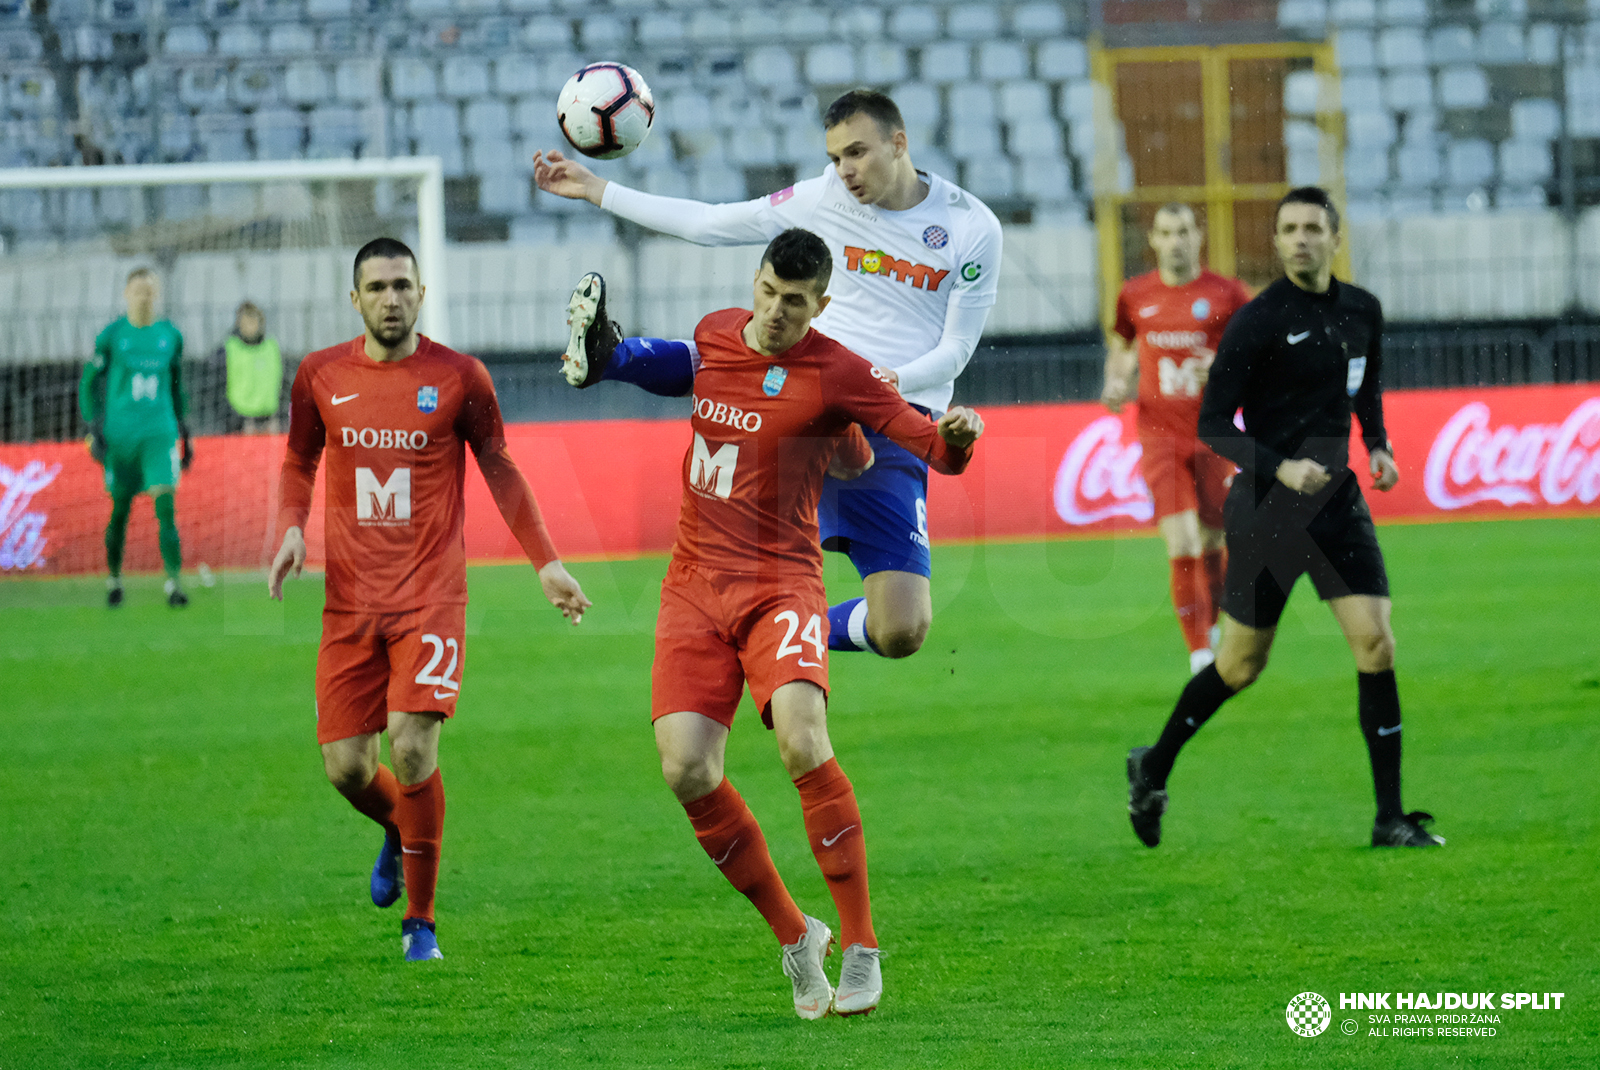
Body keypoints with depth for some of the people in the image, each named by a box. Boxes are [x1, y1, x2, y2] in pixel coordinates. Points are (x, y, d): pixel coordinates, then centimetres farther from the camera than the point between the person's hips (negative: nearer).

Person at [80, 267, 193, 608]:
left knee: (165, 506, -12)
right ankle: (114, 580, 24)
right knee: (119, 510, 7)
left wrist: (185, 433, 17)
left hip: (160, 433, 1)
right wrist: (94, 430, -6)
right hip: (120, 435, -1)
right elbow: (89, 384, 3)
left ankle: (174, 583, -12)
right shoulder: (112, 336, -3)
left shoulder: (170, 336, 5)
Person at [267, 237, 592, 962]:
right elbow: (299, 461, 19)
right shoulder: (320, 377, 4)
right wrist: (291, 529, -1)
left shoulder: (459, 378, -2)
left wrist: (546, 562, 4)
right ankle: (396, 830, 38)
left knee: (413, 749, -16)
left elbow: (499, 469, 9)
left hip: (431, 595, -3)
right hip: (351, 598, 3)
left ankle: (420, 920, 0)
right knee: (344, 764, 0)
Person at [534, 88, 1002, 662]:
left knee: (901, 631, -14)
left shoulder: (973, 228, -2)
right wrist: (595, 189, 13)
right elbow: (711, 224, 14)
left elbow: (955, 350, -1)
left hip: (892, 429, -2)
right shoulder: (825, 198, 6)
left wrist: (894, 379, -23)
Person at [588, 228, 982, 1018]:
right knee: (685, 770, -11)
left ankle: (861, 947, -19)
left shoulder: (835, 374, -8)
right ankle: (794, 937, 8)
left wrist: (955, 436, -34)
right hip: (694, 585, 5)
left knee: (801, 739, -29)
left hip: (781, 583, -5)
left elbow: (931, 448, -17)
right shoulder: (712, 336, 9)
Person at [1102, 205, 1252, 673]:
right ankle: (1200, 653, -10)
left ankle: (1215, 626, 35)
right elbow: (1121, 346, 23)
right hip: (1160, 436, 0)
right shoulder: (1135, 295, 6)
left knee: (1214, 542, 8)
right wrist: (1116, 385, 3)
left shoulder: (1227, 294, -2)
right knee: (1182, 547, -13)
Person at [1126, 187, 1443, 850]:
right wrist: (1279, 468, -24)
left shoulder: (1362, 312, 6)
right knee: (1241, 665, 5)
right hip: (1266, 512, -5)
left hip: (1337, 503, 5)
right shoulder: (1257, 322, -12)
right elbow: (1212, 425, -11)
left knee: (1376, 646, -9)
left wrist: (1379, 447, 7)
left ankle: (1390, 819, -5)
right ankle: (1154, 768, 31)